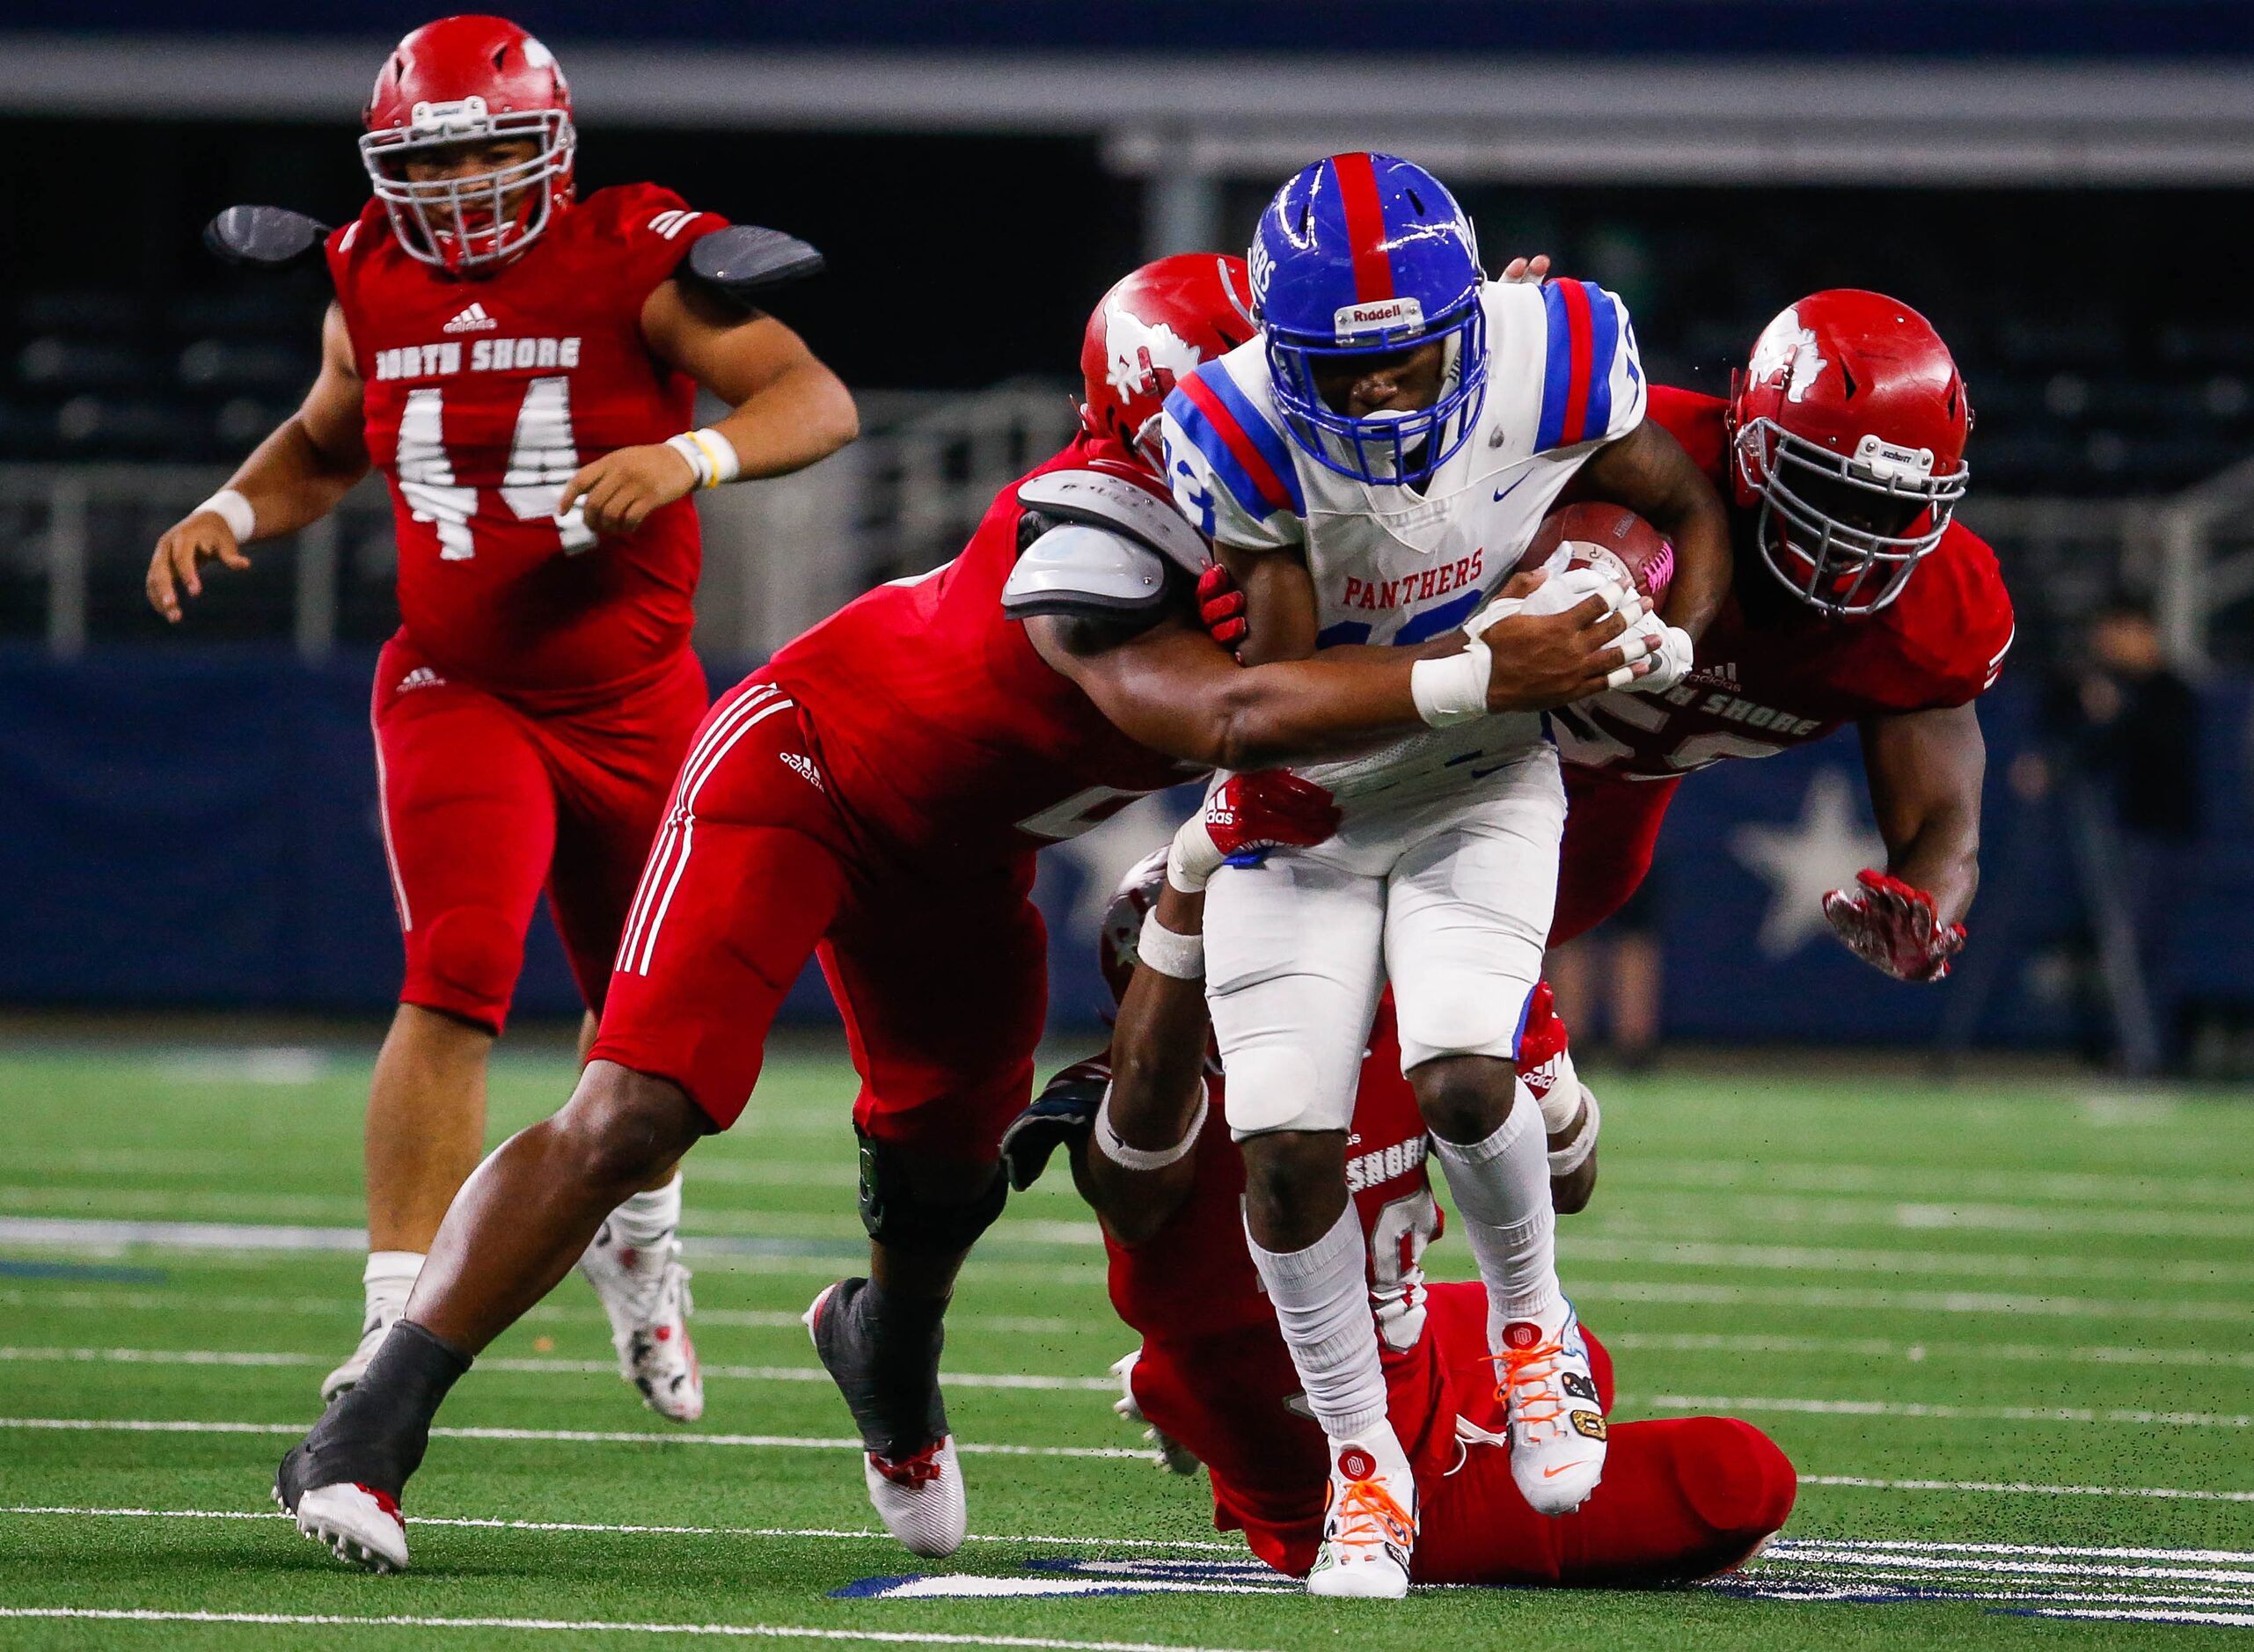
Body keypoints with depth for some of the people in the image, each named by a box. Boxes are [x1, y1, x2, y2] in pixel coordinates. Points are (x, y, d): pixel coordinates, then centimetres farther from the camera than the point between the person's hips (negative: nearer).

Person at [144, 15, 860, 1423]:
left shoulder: (632, 261, -13)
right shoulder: (375, 287, -1)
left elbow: (818, 400, -22)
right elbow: (324, 446, 19)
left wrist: (693, 455, -39)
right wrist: (234, 512, 0)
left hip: (637, 703, 0)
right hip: (460, 694, 0)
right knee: (456, 986, -22)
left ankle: (638, 1243, 48)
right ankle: (401, 1324, -25)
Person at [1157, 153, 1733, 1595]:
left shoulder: (1549, 367, -20)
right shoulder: (1246, 432, -24)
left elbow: (1691, 506, -1)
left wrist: (1673, 636, -17)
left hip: (1478, 782, 0)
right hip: (1301, 804, 0)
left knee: (1463, 1082, -23)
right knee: (1288, 1149, -9)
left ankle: (1533, 1325, 8)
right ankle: (1365, 1464, 12)